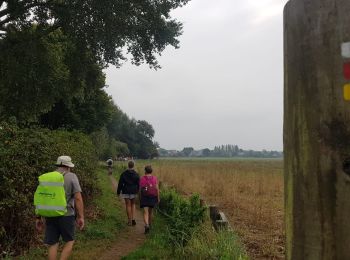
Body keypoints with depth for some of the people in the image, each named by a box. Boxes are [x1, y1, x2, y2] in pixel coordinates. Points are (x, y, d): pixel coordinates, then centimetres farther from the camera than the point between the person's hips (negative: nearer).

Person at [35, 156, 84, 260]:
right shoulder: (71, 177, -6)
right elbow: (78, 198, -13)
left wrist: (39, 218, 12)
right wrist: (81, 217, -9)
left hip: (50, 216, 4)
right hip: (66, 215, -4)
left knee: (53, 244, 12)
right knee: (69, 241, 15)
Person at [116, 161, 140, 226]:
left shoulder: (124, 174, -6)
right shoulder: (136, 174, -2)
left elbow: (120, 183, -3)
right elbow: (138, 184, 3)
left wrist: (118, 191, 7)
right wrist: (137, 191, 18)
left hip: (126, 192, -1)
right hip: (133, 192, 1)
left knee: (128, 205, 6)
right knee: (133, 204, 15)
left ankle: (129, 220, 8)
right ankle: (133, 219, 4)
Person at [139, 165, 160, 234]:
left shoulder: (142, 178, -4)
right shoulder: (155, 178, -1)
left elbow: (140, 189, -2)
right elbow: (157, 188, -6)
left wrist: (140, 198, 9)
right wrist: (158, 197, 0)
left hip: (144, 197, -2)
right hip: (152, 197, 2)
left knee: (145, 212, -5)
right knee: (150, 211, 19)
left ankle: (146, 226, -26)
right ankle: (149, 225, 34)